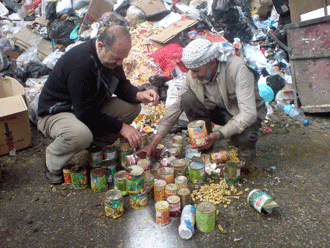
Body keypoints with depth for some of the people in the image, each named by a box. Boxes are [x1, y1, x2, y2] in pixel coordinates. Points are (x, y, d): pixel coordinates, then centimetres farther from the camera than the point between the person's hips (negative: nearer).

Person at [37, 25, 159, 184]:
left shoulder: (111, 55, -8)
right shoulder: (80, 65, -33)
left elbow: (121, 85, 4)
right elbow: (86, 114, -31)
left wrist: (139, 95, -18)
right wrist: (121, 127, -26)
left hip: (91, 106, 8)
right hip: (56, 113, -8)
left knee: (132, 107, -9)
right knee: (81, 134, -42)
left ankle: (94, 147, 2)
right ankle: (53, 163, -8)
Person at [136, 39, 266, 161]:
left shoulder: (237, 68, -32)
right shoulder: (193, 76, -18)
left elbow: (249, 113, -35)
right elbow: (176, 107, -12)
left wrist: (218, 135, -44)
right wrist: (153, 143, -16)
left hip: (245, 114, -3)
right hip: (219, 108, 4)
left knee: (244, 137, -37)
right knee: (187, 98, -22)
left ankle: (246, 144, 2)